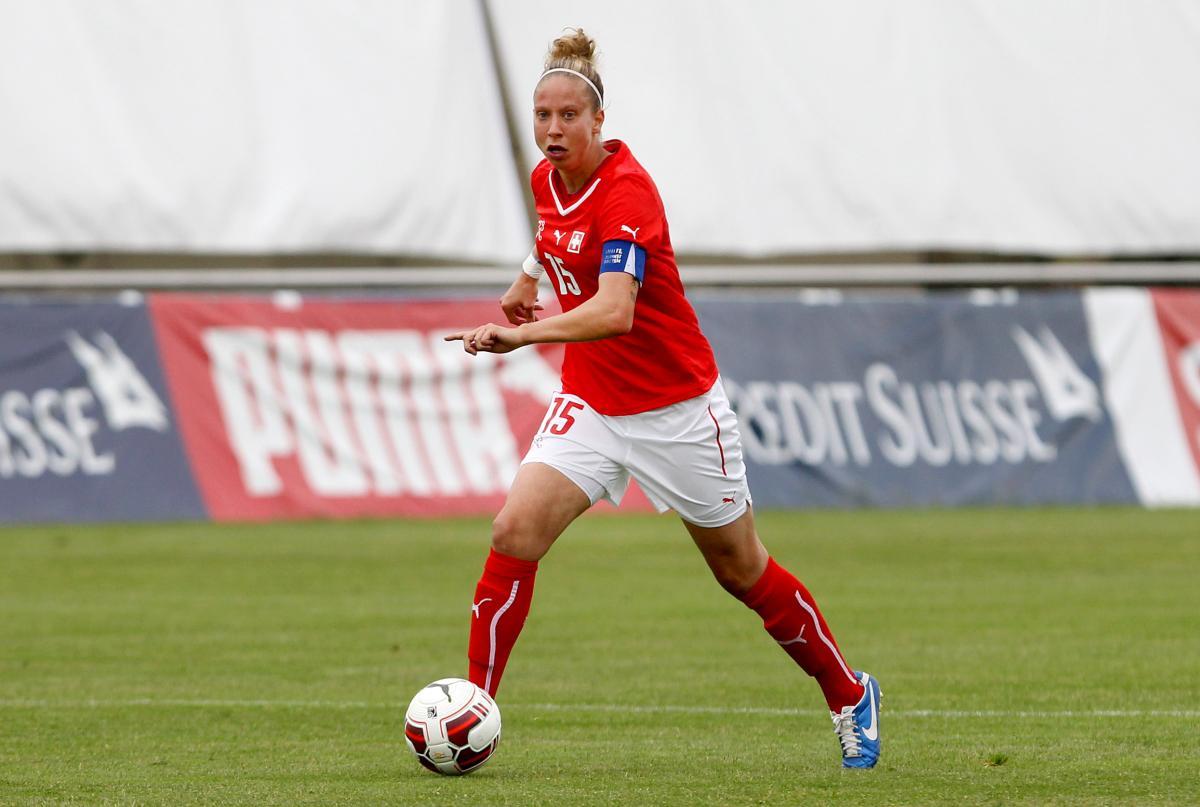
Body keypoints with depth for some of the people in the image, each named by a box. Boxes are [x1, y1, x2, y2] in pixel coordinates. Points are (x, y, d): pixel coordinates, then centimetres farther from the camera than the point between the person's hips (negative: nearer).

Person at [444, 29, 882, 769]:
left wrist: (524, 334, -52)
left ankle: (851, 696, 28)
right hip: (590, 401, 6)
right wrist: (526, 284, 16)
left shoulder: (627, 192, -24)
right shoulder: (547, 181, -1)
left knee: (741, 569, 7)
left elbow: (615, 310, -41)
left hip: (676, 407, -6)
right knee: (515, 534, -15)